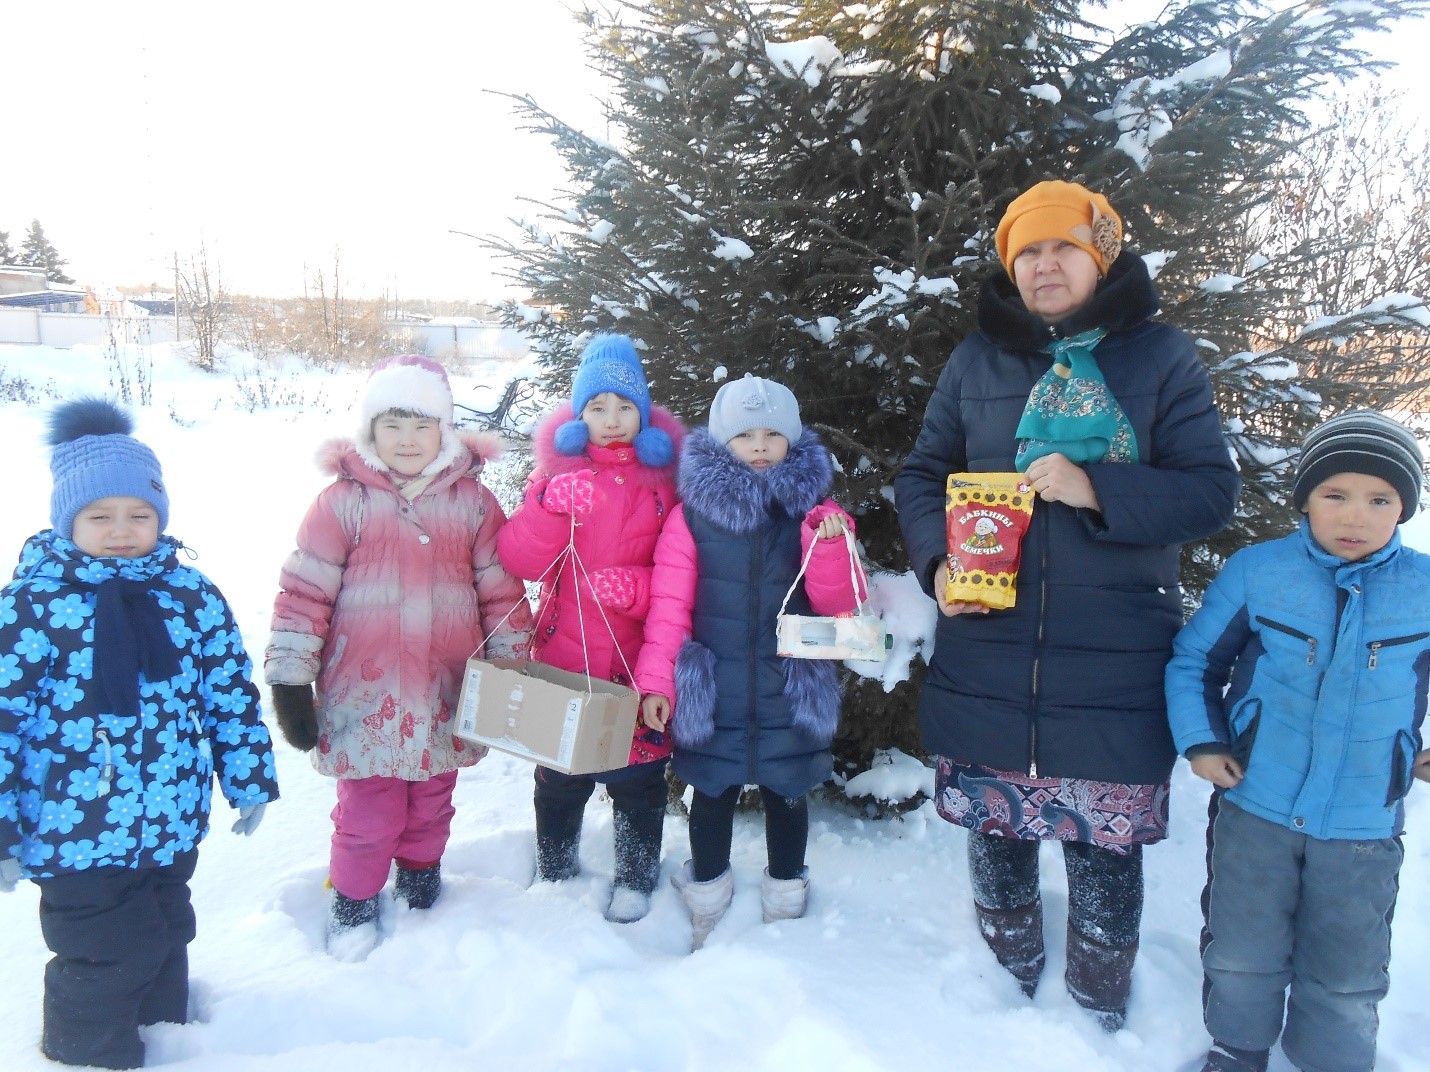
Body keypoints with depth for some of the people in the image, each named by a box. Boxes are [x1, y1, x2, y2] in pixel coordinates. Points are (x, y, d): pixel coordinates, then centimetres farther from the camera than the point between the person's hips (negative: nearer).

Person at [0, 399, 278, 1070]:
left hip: (172, 824, 4)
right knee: (109, 959, 6)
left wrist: (249, 781, 7)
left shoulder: (190, 593, -2)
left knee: (165, 940, 22)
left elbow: (232, 692, 5)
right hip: (78, 830, -4)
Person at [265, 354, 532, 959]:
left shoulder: (472, 500, 0)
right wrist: (289, 682, -6)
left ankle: (420, 880, 46)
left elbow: (501, 589, 5)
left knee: (431, 805, 20)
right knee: (368, 813, 6)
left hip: (446, 695, 2)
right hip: (365, 694, -2)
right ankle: (354, 903, 32)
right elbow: (303, 593, -6)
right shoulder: (344, 501, -7)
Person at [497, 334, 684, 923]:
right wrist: (552, 506, -27)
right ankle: (553, 870, 37)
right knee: (559, 769, 13)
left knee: (638, 768, 11)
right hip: (564, 650, 1)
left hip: (639, 654, 0)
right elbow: (518, 561, -11)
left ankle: (636, 877, 33)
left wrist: (636, 588, -18)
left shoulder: (666, 473, 0)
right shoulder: (557, 468, 0)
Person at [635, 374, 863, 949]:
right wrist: (656, 681, -12)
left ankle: (785, 906, 38)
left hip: (791, 691, 1)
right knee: (714, 792, 13)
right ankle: (706, 910, 36)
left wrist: (832, 546, -22)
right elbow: (669, 603, -6)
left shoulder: (811, 511, -1)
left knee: (786, 791, 15)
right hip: (712, 691, -1)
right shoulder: (693, 512, -6)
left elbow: (838, 605, -5)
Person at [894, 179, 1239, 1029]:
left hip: (1115, 667, -2)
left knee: (1107, 842, 6)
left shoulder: (1163, 357, 3)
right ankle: (1007, 983, 38)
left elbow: (1212, 491, -3)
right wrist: (939, 559, -7)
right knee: (995, 828, 14)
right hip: (987, 655, 2)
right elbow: (922, 475, 11)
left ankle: (1099, 1011, 31)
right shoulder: (977, 360, 9)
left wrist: (1097, 491, -19)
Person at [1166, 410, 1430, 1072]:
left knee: (1346, 978, 16)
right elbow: (1194, 659, 2)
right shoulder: (1254, 572, -9)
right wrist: (1200, 741, -8)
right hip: (1252, 809, 0)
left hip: (1364, 826, 1)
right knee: (1242, 958, 16)